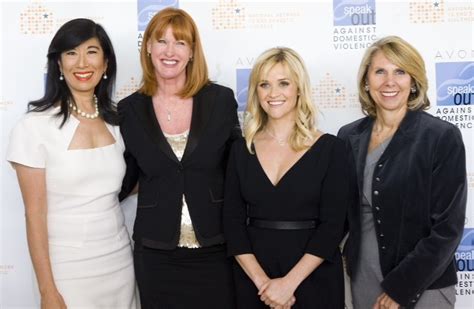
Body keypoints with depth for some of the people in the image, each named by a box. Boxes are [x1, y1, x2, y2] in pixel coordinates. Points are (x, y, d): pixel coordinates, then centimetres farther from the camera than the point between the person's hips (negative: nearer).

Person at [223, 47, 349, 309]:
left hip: (313, 280, -2)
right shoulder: (241, 150, 2)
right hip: (253, 281, 2)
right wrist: (262, 281, -11)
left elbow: (332, 226, -9)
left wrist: (289, 282, -15)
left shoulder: (329, 148, -5)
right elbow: (233, 222, -1)